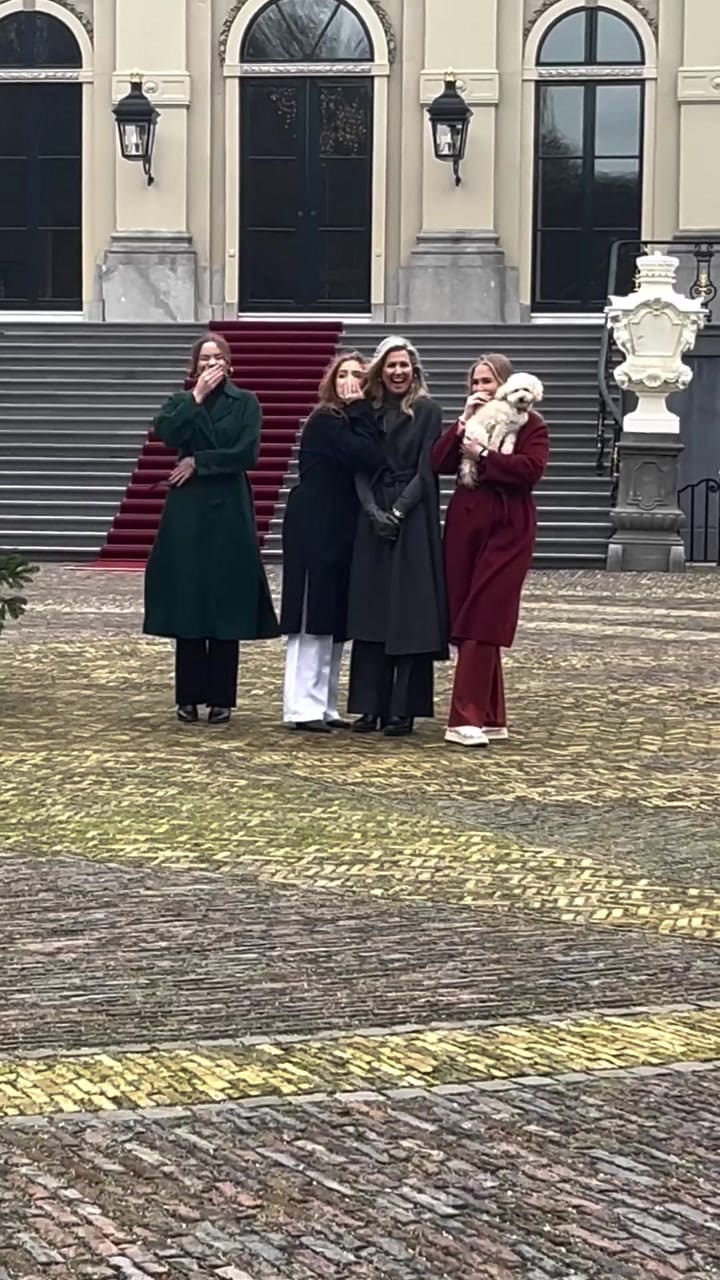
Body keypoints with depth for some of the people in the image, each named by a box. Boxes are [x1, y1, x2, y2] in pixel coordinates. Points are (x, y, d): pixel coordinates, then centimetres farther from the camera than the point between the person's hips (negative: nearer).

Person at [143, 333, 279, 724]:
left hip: (229, 512, -1)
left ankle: (221, 698, 6)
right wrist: (196, 397, -9)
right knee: (187, 604, 0)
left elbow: (247, 453, -7)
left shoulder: (245, 403, 6)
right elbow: (165, 434, -11)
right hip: (187, 512, 1)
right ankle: (189, 697, 7)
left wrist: (198, 462, -8)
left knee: (227, 603, 0)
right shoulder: (181, 402, 11)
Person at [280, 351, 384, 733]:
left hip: (340, 530, 9)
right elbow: (369, 459, -21)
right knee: (314, 617, -8)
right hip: (316, 529, -9)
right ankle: (303, 707, -6)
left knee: (335, 619, 10)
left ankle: (324, 705, 15)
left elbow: (370, 461, 6)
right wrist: (361, 411, -14)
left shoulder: (348, 422, 14)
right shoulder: (327, 421, -11)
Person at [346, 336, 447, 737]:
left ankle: (403, 709, -1)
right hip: (374, 519, 4)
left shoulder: (428, 411, -1)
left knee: (409, 614, -4)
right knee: (371, 612, 3)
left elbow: (426, 470, -7)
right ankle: (371, 705, 7)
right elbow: (361, 468, 6)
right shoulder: (369, 411, 11)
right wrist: (373, 510, -9)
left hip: (414, 520, -4)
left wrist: (398, 511, -15)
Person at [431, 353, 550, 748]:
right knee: (468, 622, 3)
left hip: (507, 529, -5)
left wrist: (482, 455, -14)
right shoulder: (470, 422, 17)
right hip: (465, 524, 5)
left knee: (483, 622, -10)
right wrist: (463, 423, -7)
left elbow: (531, 467, -17)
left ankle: (466, 718, -13)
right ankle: (490, 717, 10)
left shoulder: (529, 423, 1)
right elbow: (439, 463, 2)